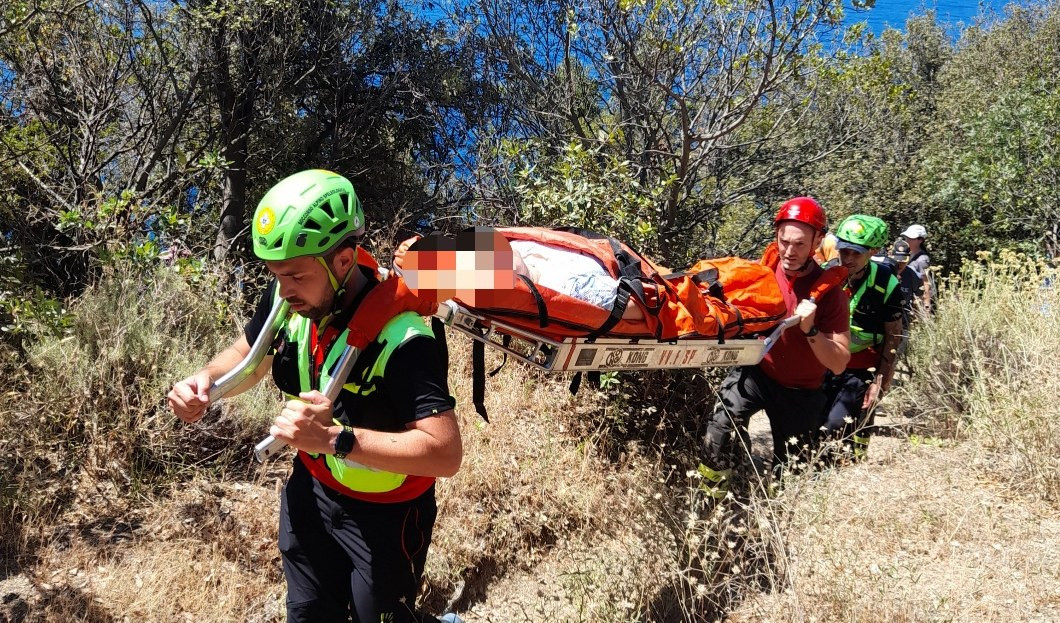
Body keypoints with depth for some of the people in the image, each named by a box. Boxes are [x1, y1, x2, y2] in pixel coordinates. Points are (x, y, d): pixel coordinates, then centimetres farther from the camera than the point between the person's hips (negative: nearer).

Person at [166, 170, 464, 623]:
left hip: (383, 514, -6)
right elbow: (248, 357, 7)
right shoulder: (287, 299, -14)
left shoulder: (399, 337, -34)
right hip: (312, 491, 6)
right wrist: (205, 380, -16)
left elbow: (446, 453, -37)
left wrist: (334, 439, -44)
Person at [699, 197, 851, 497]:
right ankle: (708, 502, -12)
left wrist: (810, 330, -34)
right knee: (723, 423, -29)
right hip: (757, 371, 0)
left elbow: (839, 364, -17)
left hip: (801, 392, 0)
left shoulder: (829, 291, -16)